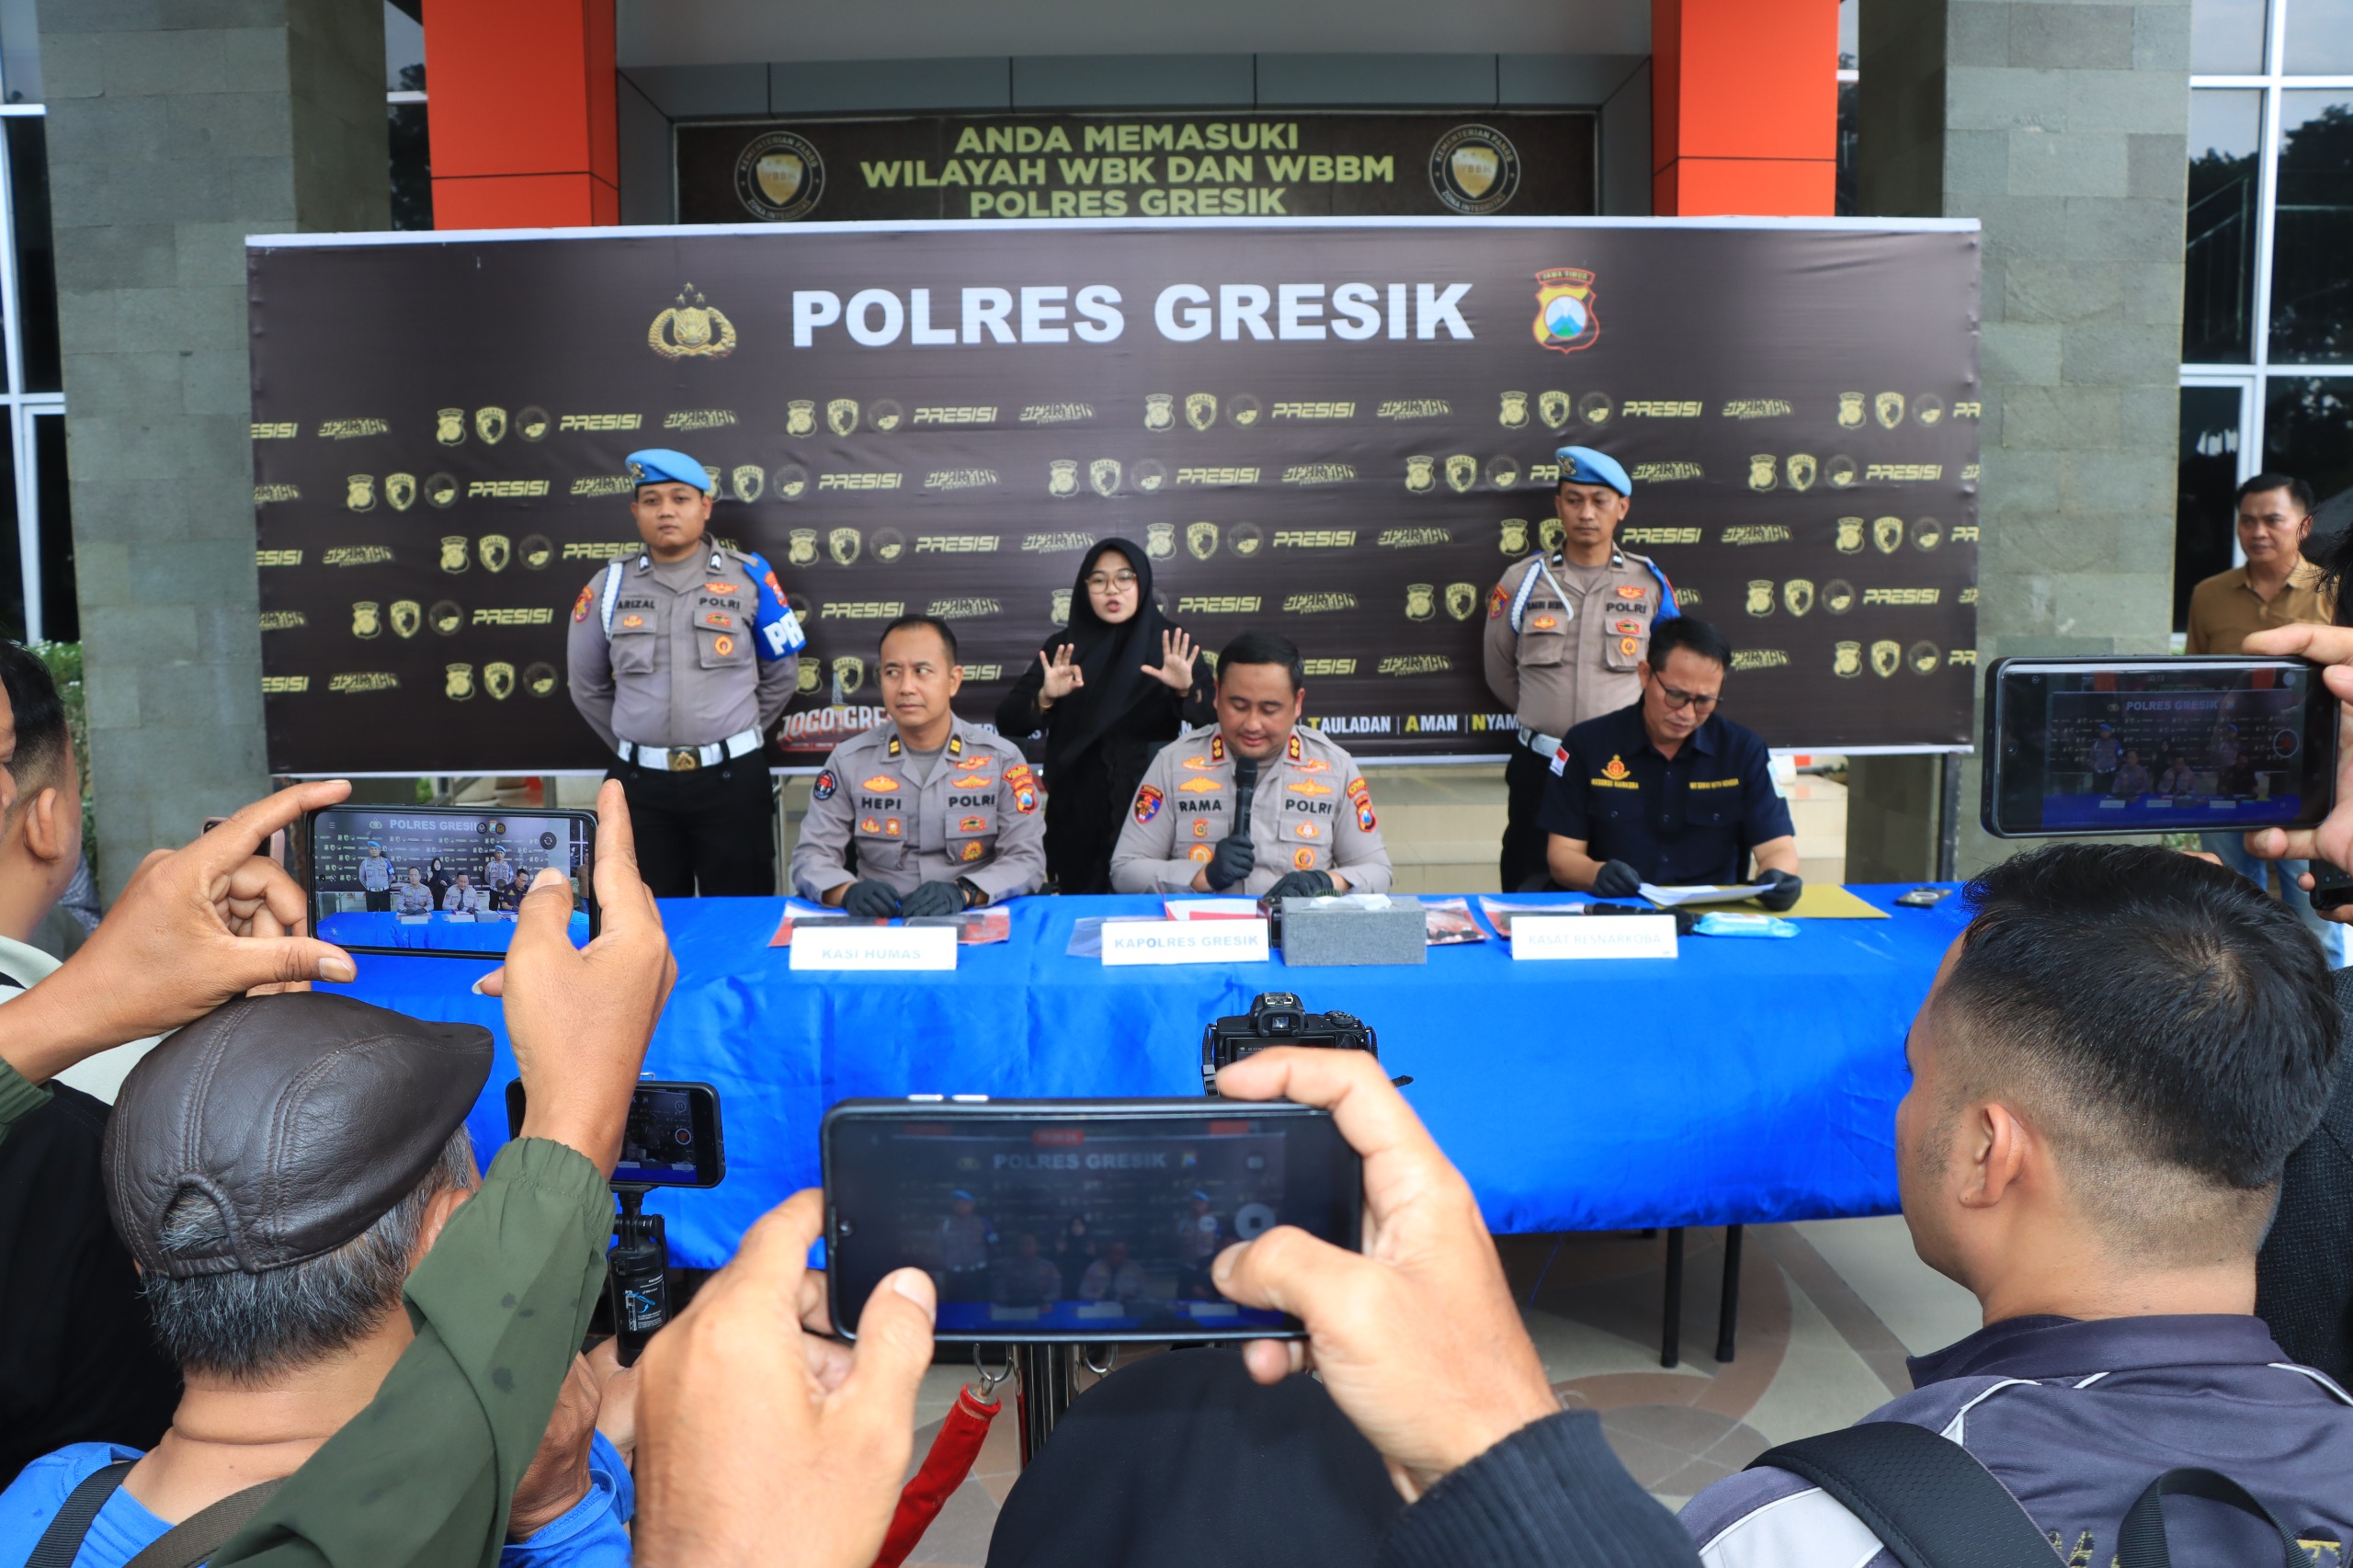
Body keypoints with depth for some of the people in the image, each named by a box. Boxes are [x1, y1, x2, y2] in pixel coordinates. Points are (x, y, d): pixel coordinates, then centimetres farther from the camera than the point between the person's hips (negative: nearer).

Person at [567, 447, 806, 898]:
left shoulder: (749, 577, -1)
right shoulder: (609, 587, 4)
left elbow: (782, 673, 9)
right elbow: (588, 687, 16)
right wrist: (635, 747, 13)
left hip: (733, 777, -2)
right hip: (642, 782, 2)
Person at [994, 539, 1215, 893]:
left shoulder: (1171, 645, 2)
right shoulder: (1064, 648, 5)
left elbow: (1213, 718, -8)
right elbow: (1008, 721, -3)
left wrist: (1186, 690, -27)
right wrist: (1045, 697, -22)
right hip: (1078, 810, 1)